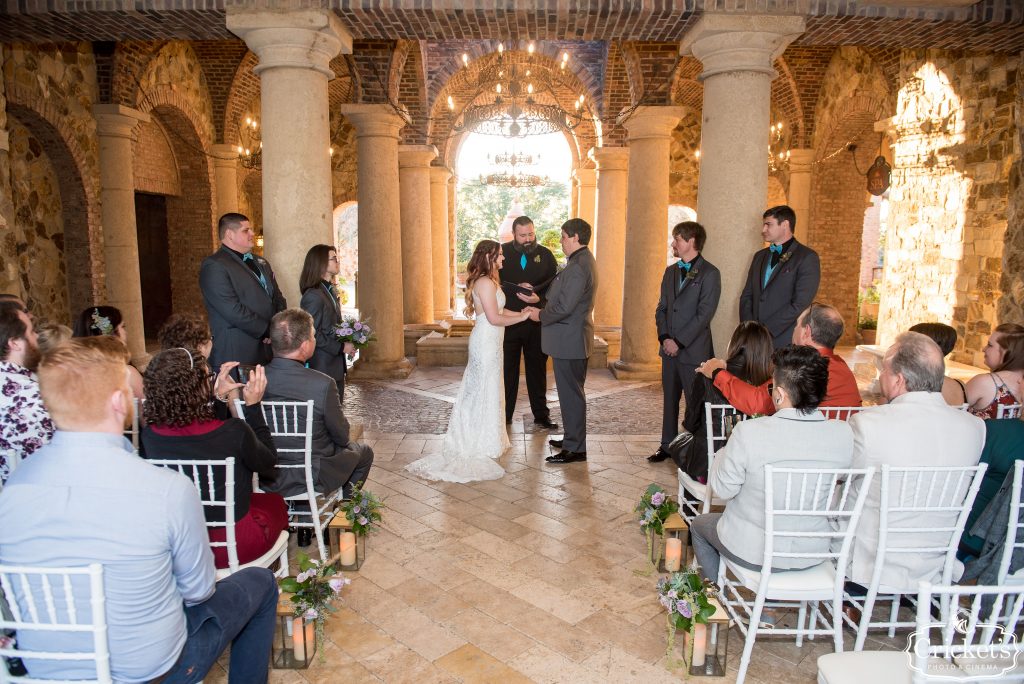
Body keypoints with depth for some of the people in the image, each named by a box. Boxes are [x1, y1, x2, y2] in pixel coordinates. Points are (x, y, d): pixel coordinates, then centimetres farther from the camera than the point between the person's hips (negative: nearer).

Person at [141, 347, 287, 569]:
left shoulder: (149, 436, -16)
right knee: (275, 502, 28)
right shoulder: (234, 432, -29)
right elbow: (268, 463, -6)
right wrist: (253, 405, -5)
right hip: (232, 545, -4)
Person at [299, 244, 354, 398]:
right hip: (322, 368, -8)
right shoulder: (313, 296, -16)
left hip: (336, 366, 8)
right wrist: (341, 347, -16)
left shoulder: (331, 291, 12)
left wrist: (346, 342, 3)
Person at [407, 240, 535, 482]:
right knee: (485, 391, -1)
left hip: (487, 341, 10)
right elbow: (494, 318, -21)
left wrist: (519, 312, 8)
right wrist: (521, 317, -11)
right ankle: (482, 445, 10)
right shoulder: (486, 282, -18)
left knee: (480, 390, 16)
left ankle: (476, 440, 28)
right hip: (487, 341, -10)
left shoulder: (486, 281, 14)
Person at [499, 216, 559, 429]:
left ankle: (541, 414, 23)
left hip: (537, 322, 1)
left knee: (537, 369, 11)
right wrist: (516, 289, -19)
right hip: (508, 321, -1)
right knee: (507, 370, 8)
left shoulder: (545, 254, 3)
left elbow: (555, 285, -1)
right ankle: (504, 415, 21)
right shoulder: (502, 252, -2)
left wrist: (539, 298, -18)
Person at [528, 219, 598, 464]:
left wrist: (541, 315, -9)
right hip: (572, 338, 11)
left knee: (571, 393, -2)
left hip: (569, 340, -11)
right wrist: (543, 303, 9)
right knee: (572, 391, 19)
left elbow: (564, 306, -24)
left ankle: (575, 449, 7)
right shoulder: (583, 261, 13)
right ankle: (572, 438, 31)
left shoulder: (578, 267, -21)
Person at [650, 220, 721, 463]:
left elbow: (704, 314, -14)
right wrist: (664, 337, -2)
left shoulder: (709, 273, -8)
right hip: (670, 349, 7)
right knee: (669, 399, 13)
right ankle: (668, 445, 24)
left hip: (694, 350, -6)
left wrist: (679, 342, -15)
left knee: (695, 402, 0)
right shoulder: (671, 271, 13)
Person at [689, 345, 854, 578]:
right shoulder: (843, 434, -17)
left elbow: (723, 489, -14)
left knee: (699, 525, 27)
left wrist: (726, 452, 1)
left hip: (752, 552, -4)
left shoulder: (749, 433, -29)